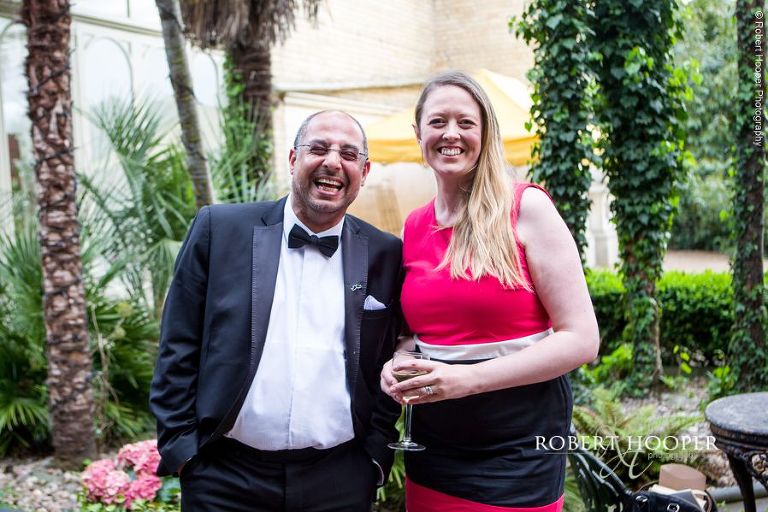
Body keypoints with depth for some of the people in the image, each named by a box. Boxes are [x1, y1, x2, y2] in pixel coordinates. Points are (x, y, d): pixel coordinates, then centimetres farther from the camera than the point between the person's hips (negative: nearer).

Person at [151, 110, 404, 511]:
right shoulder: (220, 229, -2)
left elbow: (390, 365, 7)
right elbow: (178, 349, 0)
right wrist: (180, 446, -3)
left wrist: (376, 454, 2)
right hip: (226, 477, -1)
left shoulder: (386, 255, 2)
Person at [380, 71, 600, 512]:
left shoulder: (525, 207, -10)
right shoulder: (414, 228, 5)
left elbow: (581, 339, -13)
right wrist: (397, 363, -4)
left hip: (519, 453, -5)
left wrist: (468, 377, -21)